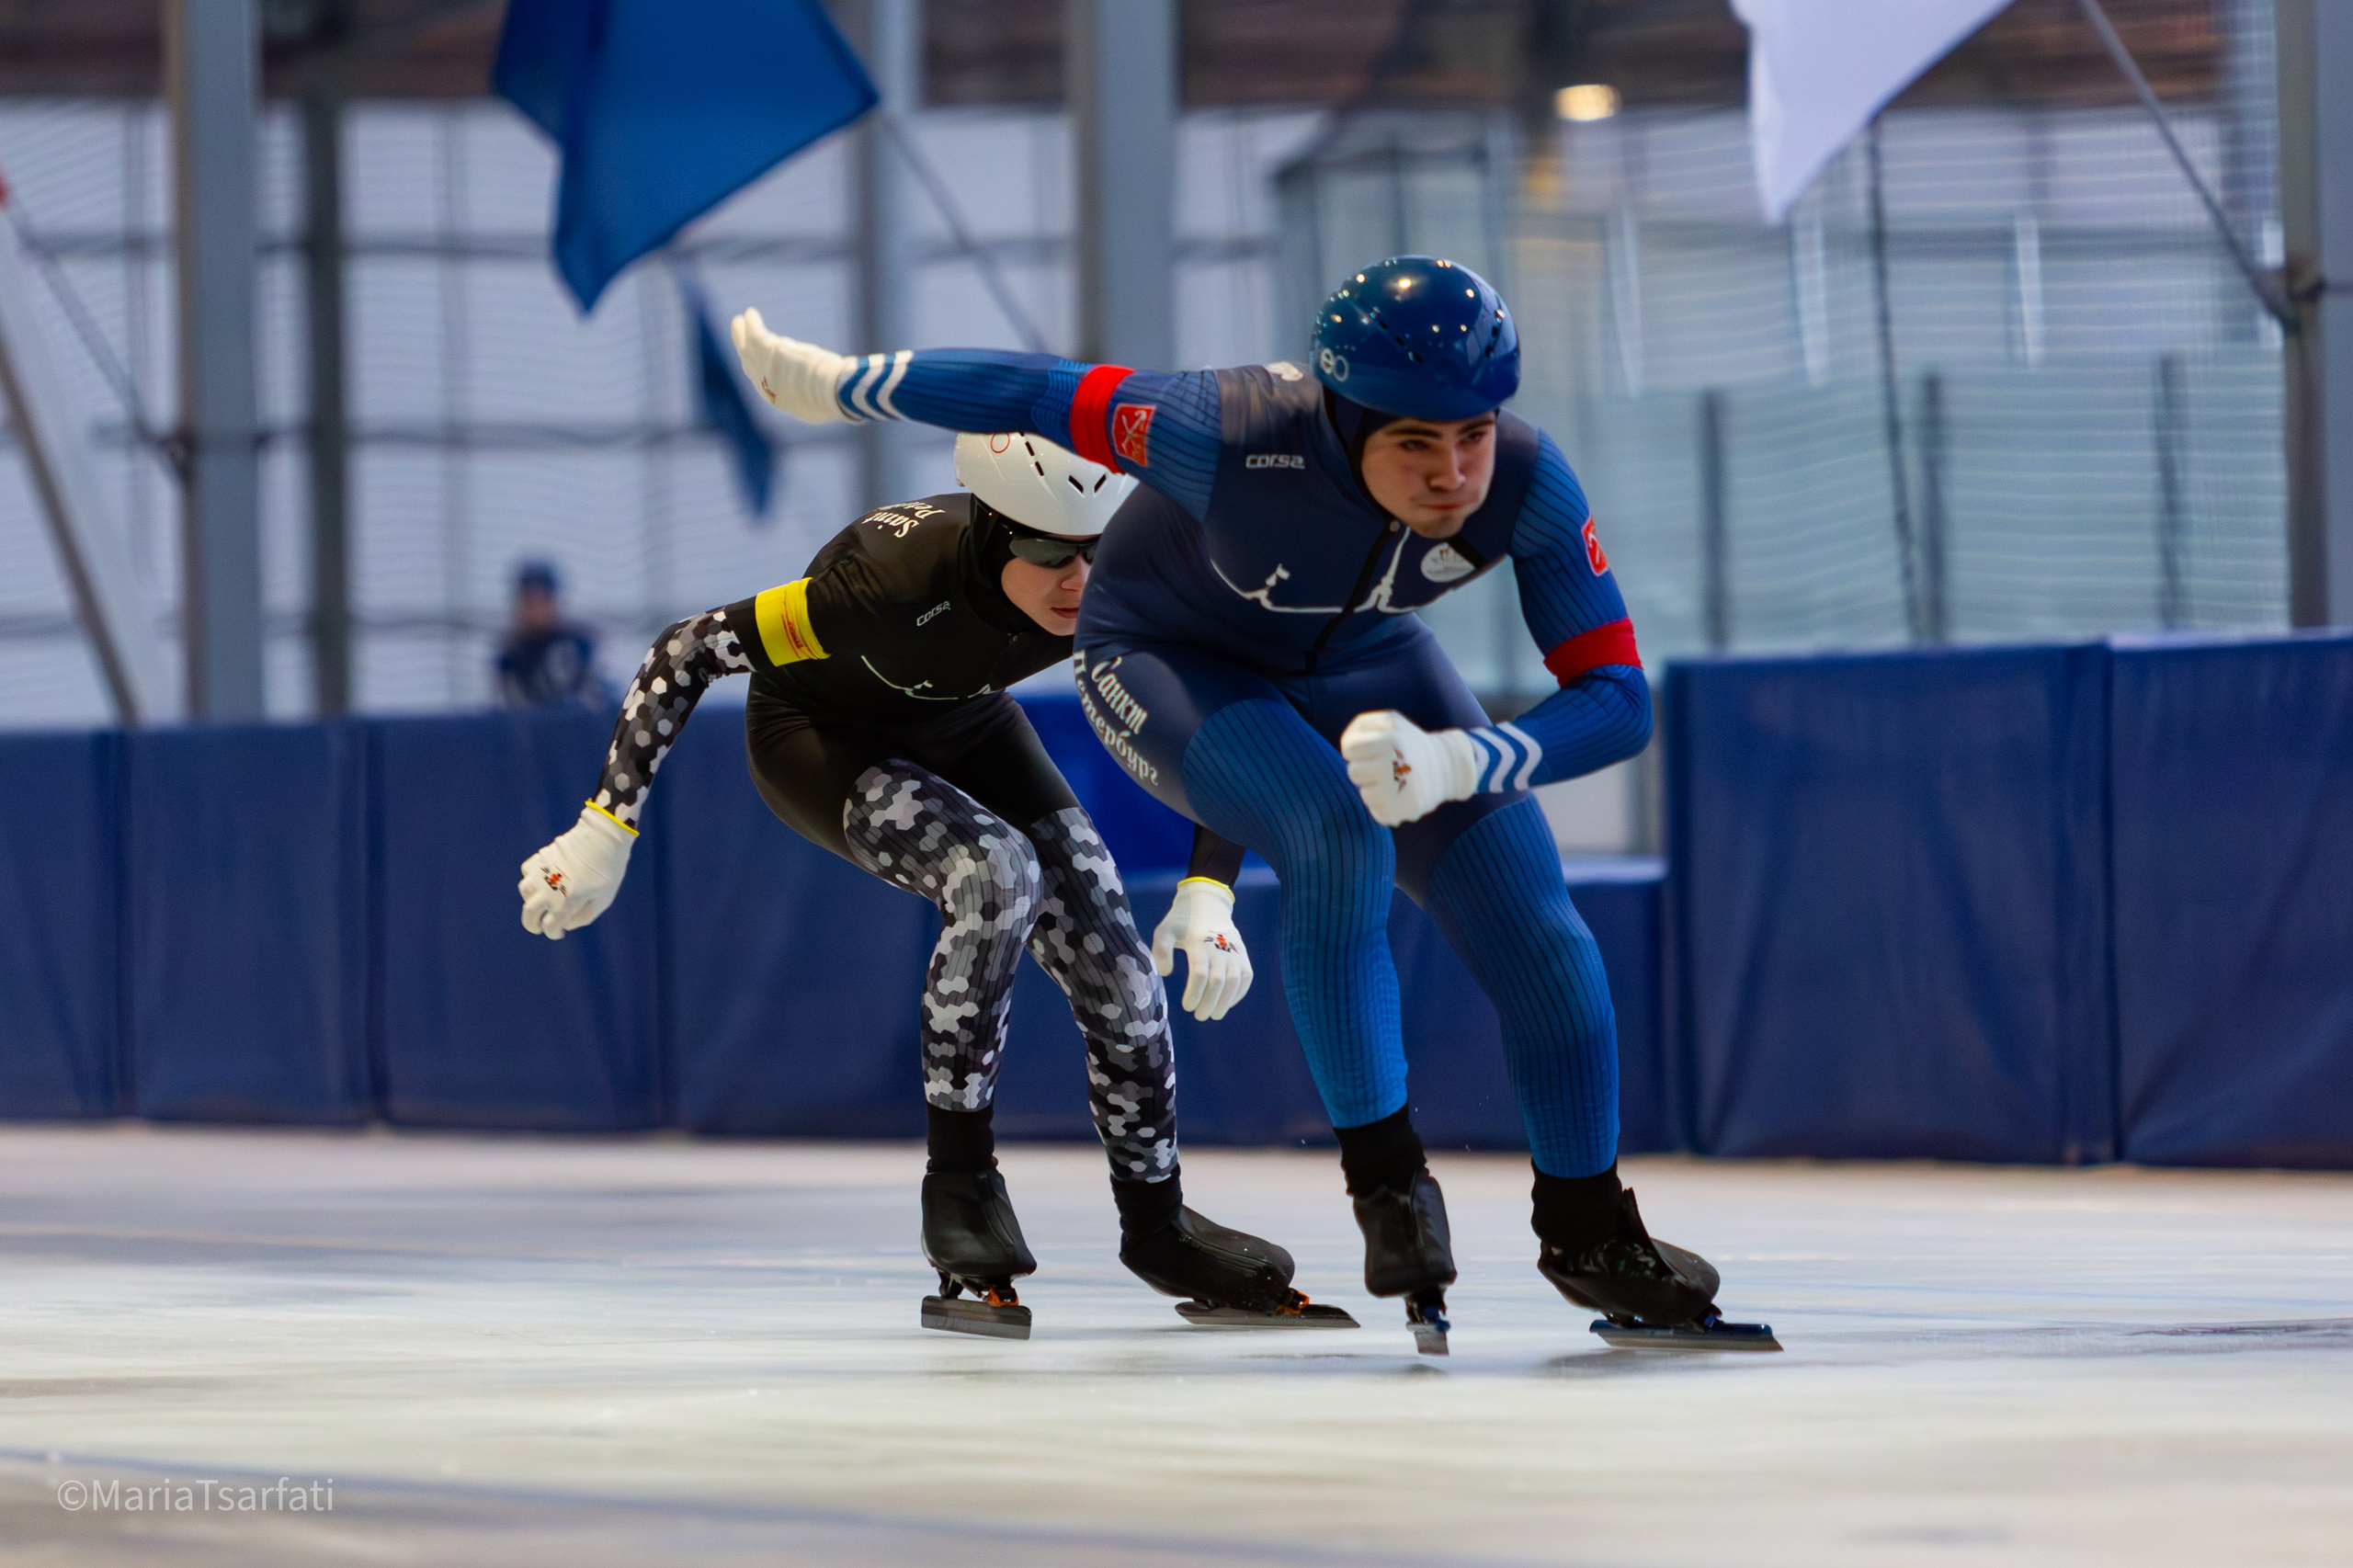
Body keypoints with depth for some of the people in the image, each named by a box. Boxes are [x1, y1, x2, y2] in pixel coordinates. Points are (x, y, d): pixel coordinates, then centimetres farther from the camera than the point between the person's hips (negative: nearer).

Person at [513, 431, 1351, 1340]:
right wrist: (607, 829, -30)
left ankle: (1157, 1225, 17)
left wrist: (1208, 893, -25)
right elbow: (689, 650, -33)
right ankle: (958, 1187, -17)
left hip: (960, 723, 5)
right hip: (817, 739, -5)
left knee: (1112, 958, -5)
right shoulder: (901, 584, -41)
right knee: (997, 875, -31)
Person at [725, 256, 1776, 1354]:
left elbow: (1615, 693, -27)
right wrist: (834, 384, -16)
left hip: (1355, 660, 4)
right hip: (1166, 657, -4)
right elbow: (1044, 396, -27)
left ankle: (1587, 1231, 12)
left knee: (1532, 923, -7)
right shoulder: (1243, 438, -40)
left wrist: (1458, 760, -44)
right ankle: (1384, 1179, -14)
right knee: (1337, 841, -31)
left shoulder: (1527, 486, -30)